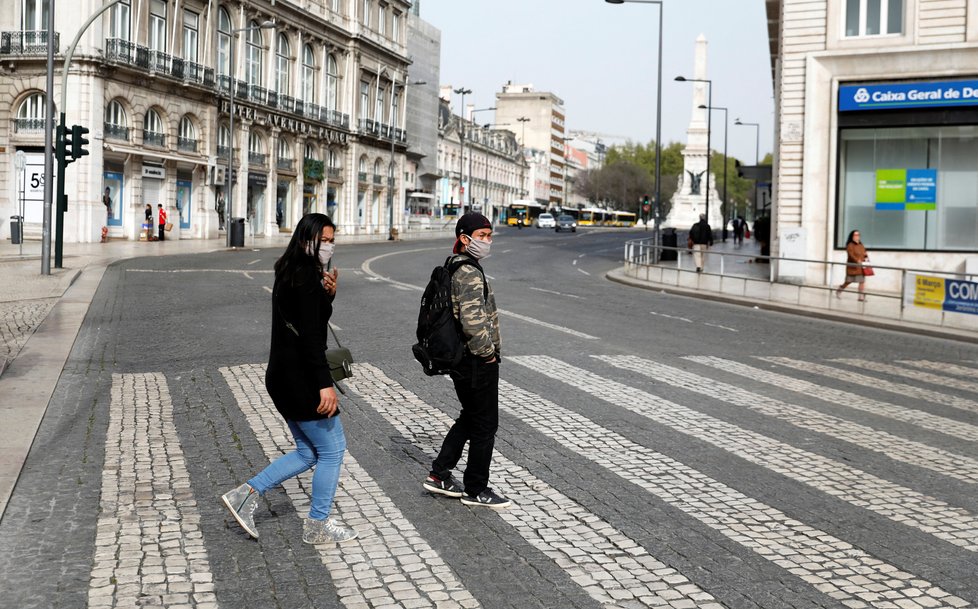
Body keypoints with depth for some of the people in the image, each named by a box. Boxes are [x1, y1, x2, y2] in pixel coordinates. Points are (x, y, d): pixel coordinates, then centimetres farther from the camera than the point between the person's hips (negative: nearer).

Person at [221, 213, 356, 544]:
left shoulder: (290, 273, 13)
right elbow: (310, 336, -24)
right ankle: (317, 525, 14)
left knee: (308, 451, 19)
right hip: (300, 379, -10)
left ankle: (246, 495, 15)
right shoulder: (306, 277, -17)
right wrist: (325, 384, -26)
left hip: (283, 377, 10)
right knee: (332, 448, 4)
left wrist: (327, 295, 3)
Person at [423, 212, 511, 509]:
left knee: (469, 417, 22)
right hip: (478, 361, -10)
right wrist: (488, 352, -17)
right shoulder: (469, 273, -20)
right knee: (485, 424, 4)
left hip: (461, 359, 10)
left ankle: (439, 475, 25)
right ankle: (476, 490, 16)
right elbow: (472, 321, -30)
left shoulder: (454, 267, 12)